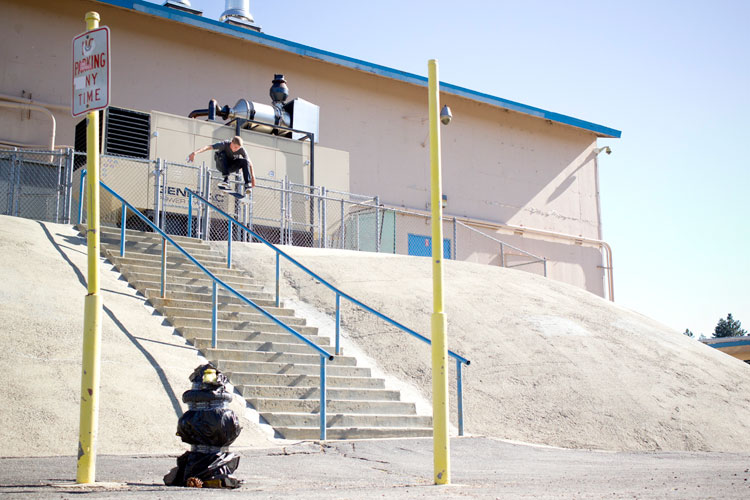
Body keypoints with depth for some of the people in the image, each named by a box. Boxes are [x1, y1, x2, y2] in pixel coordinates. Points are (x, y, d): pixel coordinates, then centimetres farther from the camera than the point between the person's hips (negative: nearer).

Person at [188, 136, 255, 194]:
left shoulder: (241, 149, -20)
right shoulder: (224, 144, -27)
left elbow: (249, 163, -12)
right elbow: (208, 147, -37)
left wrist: (252, 176, -14)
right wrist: (195, 152, -50)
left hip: (231, 167, 2)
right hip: (222, 165, -2)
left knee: (245, 161, -28)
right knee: (222, 153, -35)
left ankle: (247, 185, -31)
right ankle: (226, 180, -40)